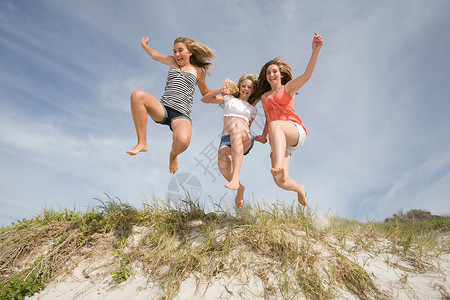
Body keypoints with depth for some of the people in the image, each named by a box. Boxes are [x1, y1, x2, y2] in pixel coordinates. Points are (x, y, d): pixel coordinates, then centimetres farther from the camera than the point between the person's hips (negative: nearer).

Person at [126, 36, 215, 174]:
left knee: (182, 141, -37)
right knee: (137, 95, -29)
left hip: (181, 115, -2)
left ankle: (173, 155, 5)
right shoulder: (172, 62, 22)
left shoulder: (198, 71, 17)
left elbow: (205, 94, 28)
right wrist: (144, 45, 55)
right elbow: (155, 55, 40)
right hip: (163, 109, 3)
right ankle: (142, 143, -18)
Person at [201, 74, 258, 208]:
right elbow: (204, 99, 21)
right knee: (223, 166, -33)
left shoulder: (252, 109, 30)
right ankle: (239, 188, 0)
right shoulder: (229, 99, 26)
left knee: (238, 126, -40)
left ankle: (235, 178, -51)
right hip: (226, 139, 0)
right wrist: (220, 90, 9)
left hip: (245, 141, 0)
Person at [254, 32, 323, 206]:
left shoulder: (288, 88, 13)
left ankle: (279, 166, -60)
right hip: (278, 140, 4)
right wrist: (264, 136, 14)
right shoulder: (264, 97, 26)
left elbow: (306, 75, -5)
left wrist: (315, 51, -17)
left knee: (275, 125, -40)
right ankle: (299, 189, 20)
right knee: (281, 182, -15)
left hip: (295, 131, -3)